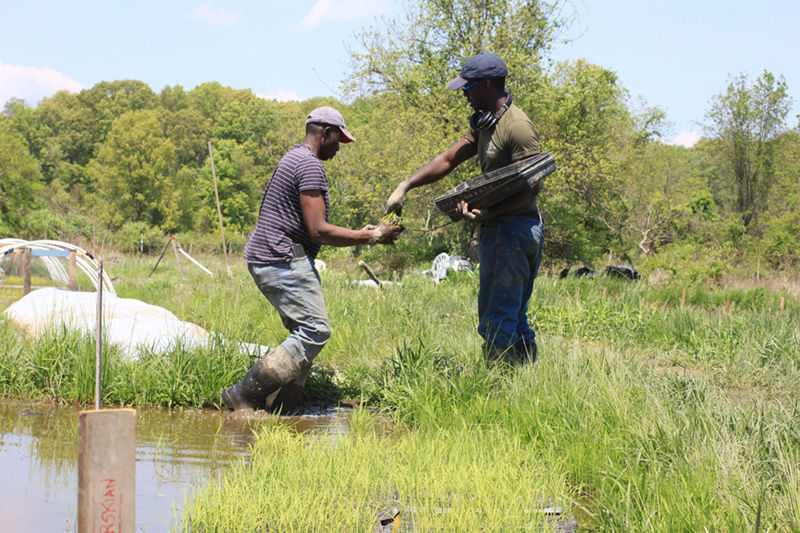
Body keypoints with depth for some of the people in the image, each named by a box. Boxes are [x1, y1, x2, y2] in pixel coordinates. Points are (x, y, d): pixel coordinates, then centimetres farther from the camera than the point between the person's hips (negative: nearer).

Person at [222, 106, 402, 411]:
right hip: (282, 260, -11)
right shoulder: (310, 165, -12)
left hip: (265, 260, 11)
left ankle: (279, 409, 5)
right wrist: (371, 238, -9)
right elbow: (319, 231, -17)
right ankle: (244, 395, -15)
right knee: (315, 332, -13)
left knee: (306, 334, 10)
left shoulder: (295, 159, 23)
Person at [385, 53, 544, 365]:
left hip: (513, 230, -10)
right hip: (496, 230, 10)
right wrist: (405, 186, 10)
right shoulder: (484, 124, 15)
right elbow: (448, 160, 18)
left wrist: (488, 214, -27)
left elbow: (530, 187, -20)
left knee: (498, 320, -8)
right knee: (512, 316, 14)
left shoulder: (517, 126, -16)